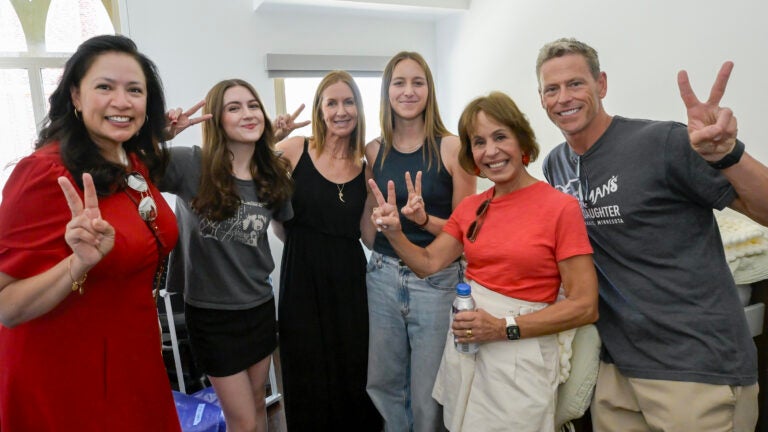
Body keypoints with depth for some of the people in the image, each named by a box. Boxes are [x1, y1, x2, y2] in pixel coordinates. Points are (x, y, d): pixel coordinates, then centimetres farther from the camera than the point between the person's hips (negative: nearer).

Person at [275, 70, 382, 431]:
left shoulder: (366, 165, 3)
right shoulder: (294, 150, -5)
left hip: (348, 279, 2)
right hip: (302, 276, -2)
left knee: (352, 374, 11)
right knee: (307, 378, 9)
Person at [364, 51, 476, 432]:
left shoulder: (451, 148, -8)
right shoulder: (373, 151, 3)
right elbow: (368, 233, 12)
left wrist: (424, 219, -21)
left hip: (436, 281, -3)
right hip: (382, 277, 4)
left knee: (429, 391, 11)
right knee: (382, 382, 19)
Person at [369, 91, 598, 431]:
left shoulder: (561, 207, -14)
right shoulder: (470, 208, 3)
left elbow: (585, 306, -14)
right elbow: (429, 263, 4)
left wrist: (505, 328, -20)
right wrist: (394, 233, -14)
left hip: (519, 357, -5)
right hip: (463, 347, 5)